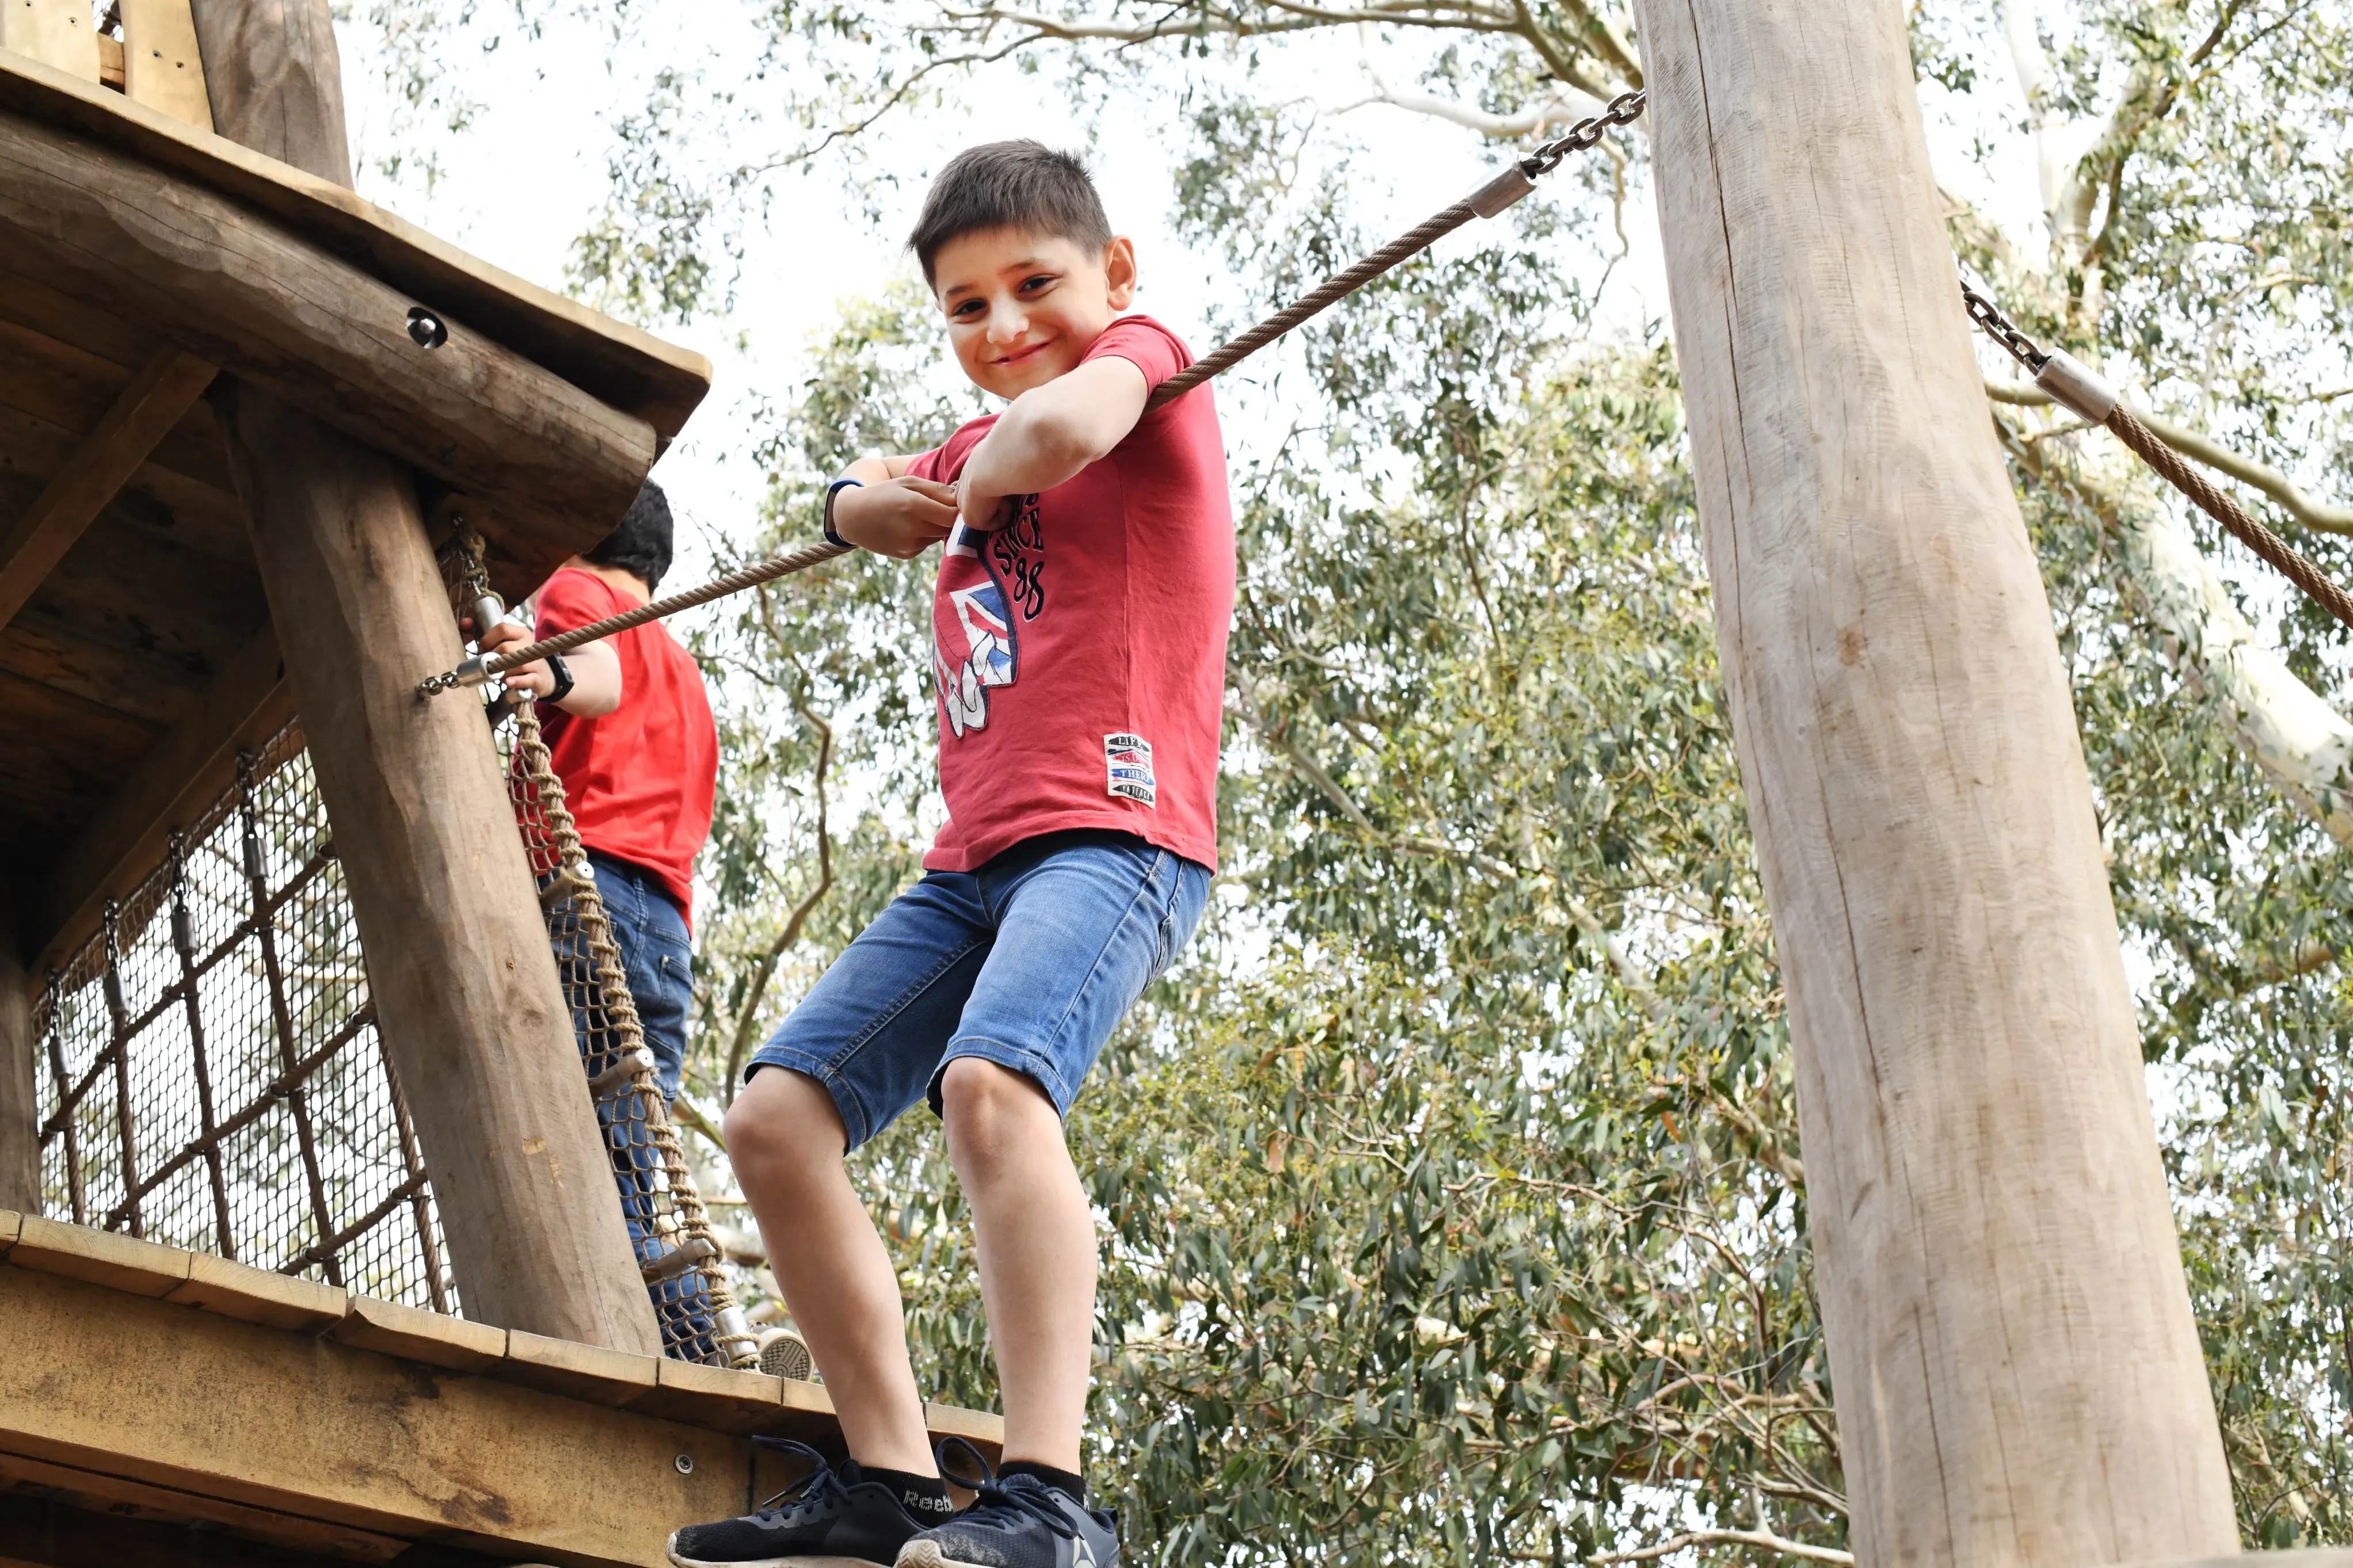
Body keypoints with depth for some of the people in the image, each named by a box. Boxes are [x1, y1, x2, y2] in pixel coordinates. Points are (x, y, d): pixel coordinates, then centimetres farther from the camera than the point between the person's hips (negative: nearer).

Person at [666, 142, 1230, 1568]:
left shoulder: (1144, 354, 4)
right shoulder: (977, 452, 26)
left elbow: (1062, 430, -18)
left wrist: (980, 482, 3)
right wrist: (890, 501, 14)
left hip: (1113, 835, -9)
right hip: (972, 864, 9)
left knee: (990, 1080, -34)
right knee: (775, 1119, 1)